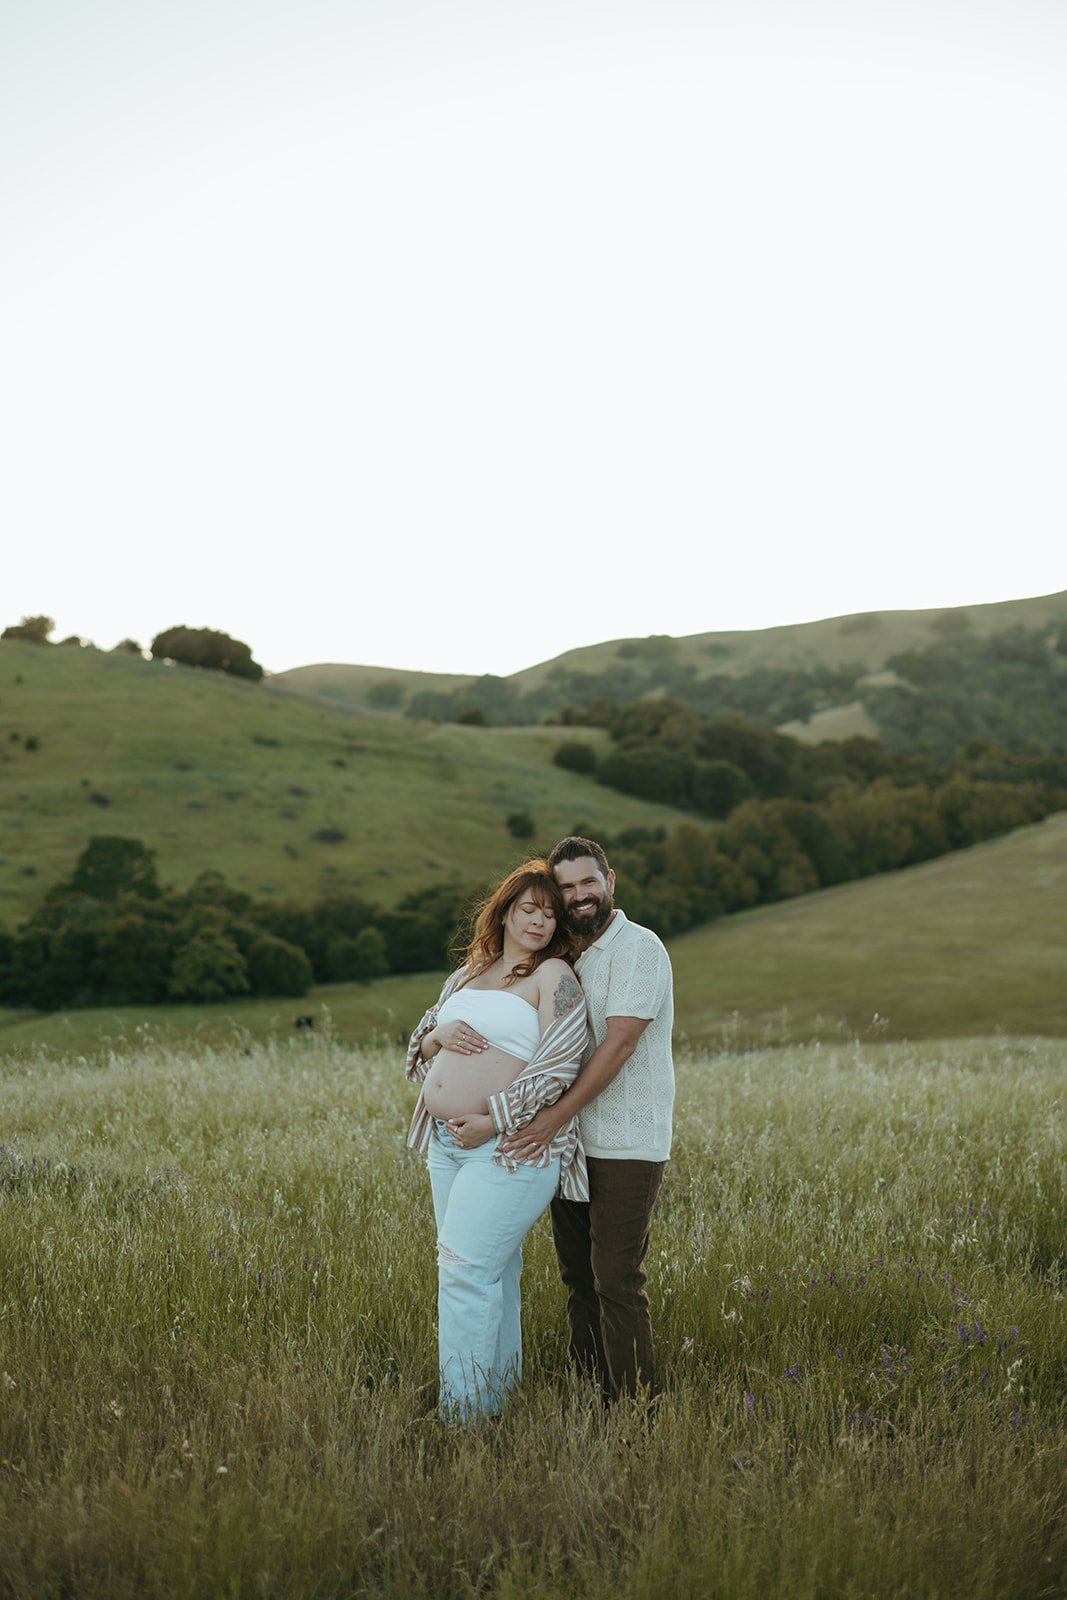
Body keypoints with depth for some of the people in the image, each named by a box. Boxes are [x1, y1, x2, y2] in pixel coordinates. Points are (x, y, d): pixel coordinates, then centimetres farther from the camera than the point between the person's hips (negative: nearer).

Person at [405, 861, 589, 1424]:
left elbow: (559, 1065, -15)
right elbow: (419, 1047, 21)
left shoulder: (554, 976, -5)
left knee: (465, 1269, -11)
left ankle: (464, 1413, -4)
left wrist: (495, 1120, -18)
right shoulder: (466, 975, 17)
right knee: (491, 1269, 12)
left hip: (510, 1146, -7)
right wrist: (439, 1034, -3)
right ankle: (498, 1391, 20)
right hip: (447, 1144, 7)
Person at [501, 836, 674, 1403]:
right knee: (577, 1277, 12)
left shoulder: (637, 947, -10)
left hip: (625, 1147, -8)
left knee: (616, 1282, -6)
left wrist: (556, 1115, -22)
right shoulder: (566, 958, 16)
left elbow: (619, 1043, -19)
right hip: (570, 1143, 8)